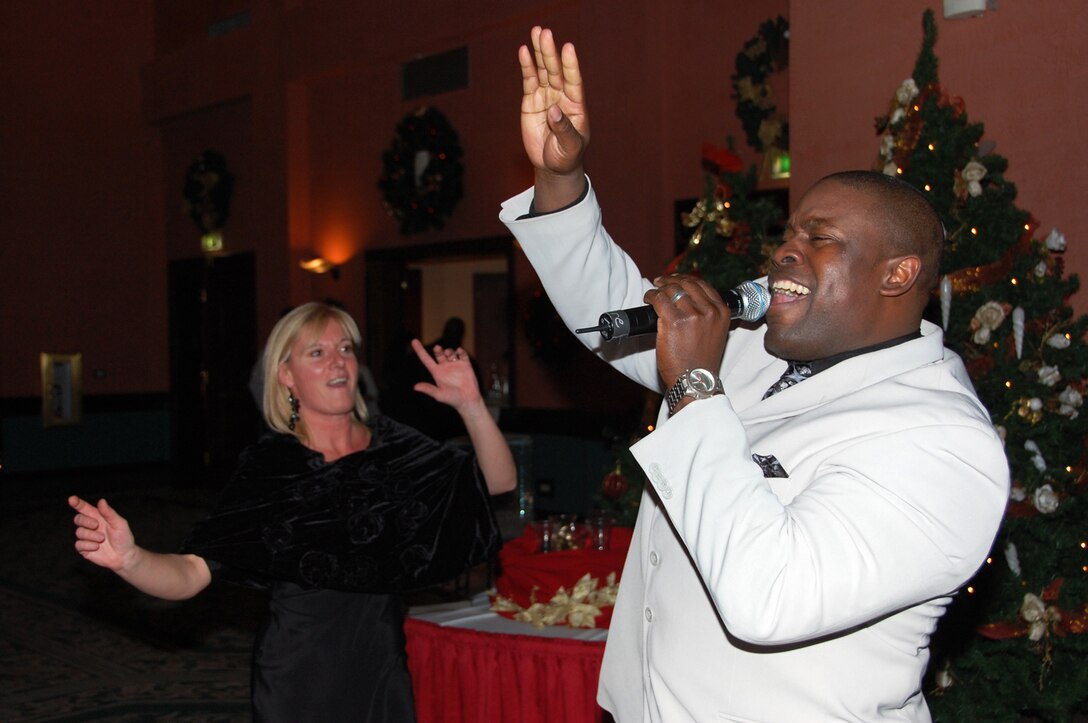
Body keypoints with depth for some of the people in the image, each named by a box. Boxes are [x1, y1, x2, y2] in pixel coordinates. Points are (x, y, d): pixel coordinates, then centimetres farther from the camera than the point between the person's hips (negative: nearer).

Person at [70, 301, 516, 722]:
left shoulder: (396, 448, 0)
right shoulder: (267, 467, -11)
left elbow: (499, 483, -1)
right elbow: (190, 574, -18)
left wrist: (470, 405, -14)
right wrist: (128, 559, -38)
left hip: (382, 667, 4)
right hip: (298, 679, -4)